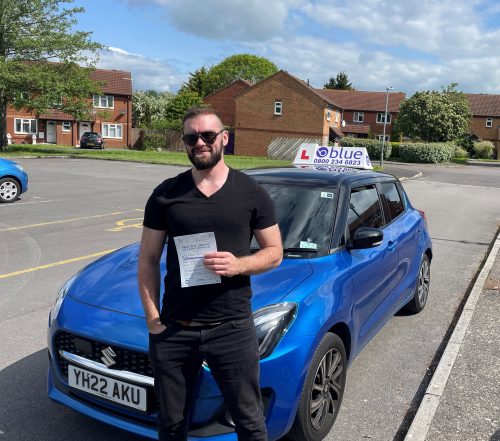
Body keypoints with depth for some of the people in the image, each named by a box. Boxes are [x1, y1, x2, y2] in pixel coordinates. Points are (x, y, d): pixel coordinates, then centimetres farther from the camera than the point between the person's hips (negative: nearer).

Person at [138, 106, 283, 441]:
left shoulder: (252, 193, 1)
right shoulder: (165, 194, 3)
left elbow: (275, 252, 5)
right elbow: (148, 260, 5)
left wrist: (239, 265, -16)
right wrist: (153, 318, -4)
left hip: (233, 328, -1)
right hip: (173, 330, 2)